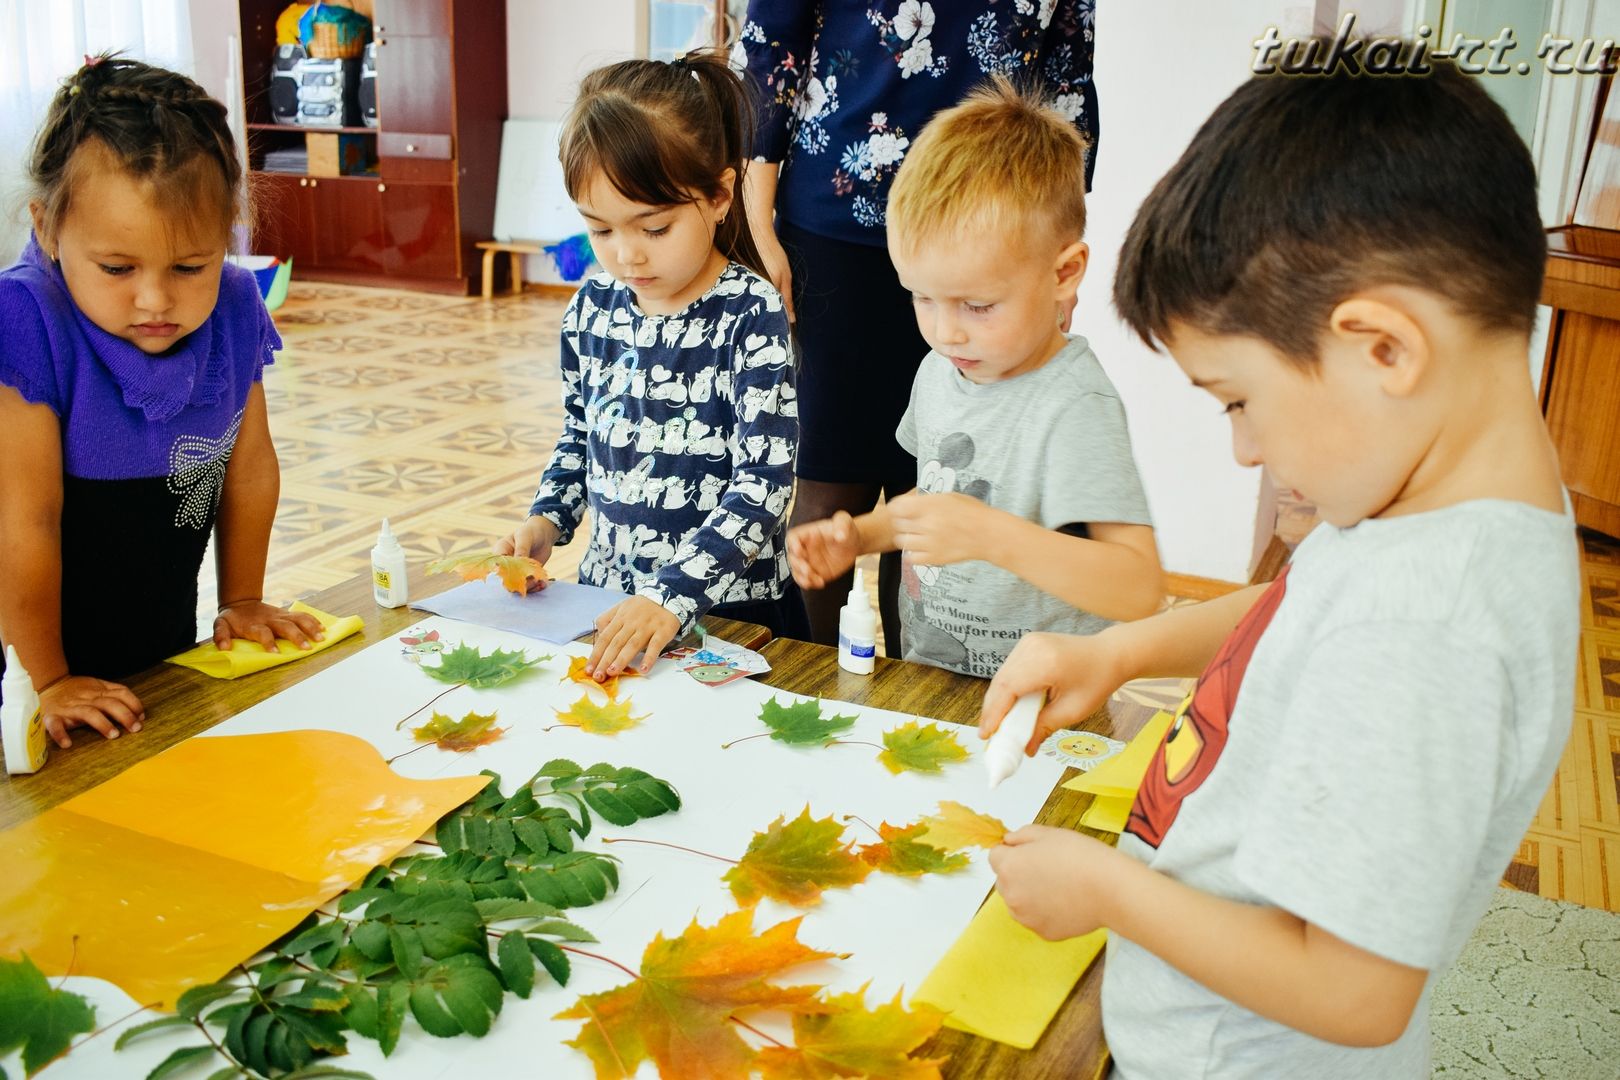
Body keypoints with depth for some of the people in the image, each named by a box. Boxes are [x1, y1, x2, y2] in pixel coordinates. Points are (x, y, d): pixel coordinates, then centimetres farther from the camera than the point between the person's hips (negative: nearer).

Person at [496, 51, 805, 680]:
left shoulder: (749, 315, -15)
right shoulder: (592, 308, 1)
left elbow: (764, 483, -19)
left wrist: (673, 596, -28)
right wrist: (547, 521, 0)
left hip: (729, 609, -4)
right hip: (606, 592, 5)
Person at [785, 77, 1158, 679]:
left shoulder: (1073, 404, -18)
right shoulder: (941, 368, 6)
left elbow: (1140, 588, -24)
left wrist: (991, 535, -32)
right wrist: (860, 535, 8)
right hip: (925, 675, 7)